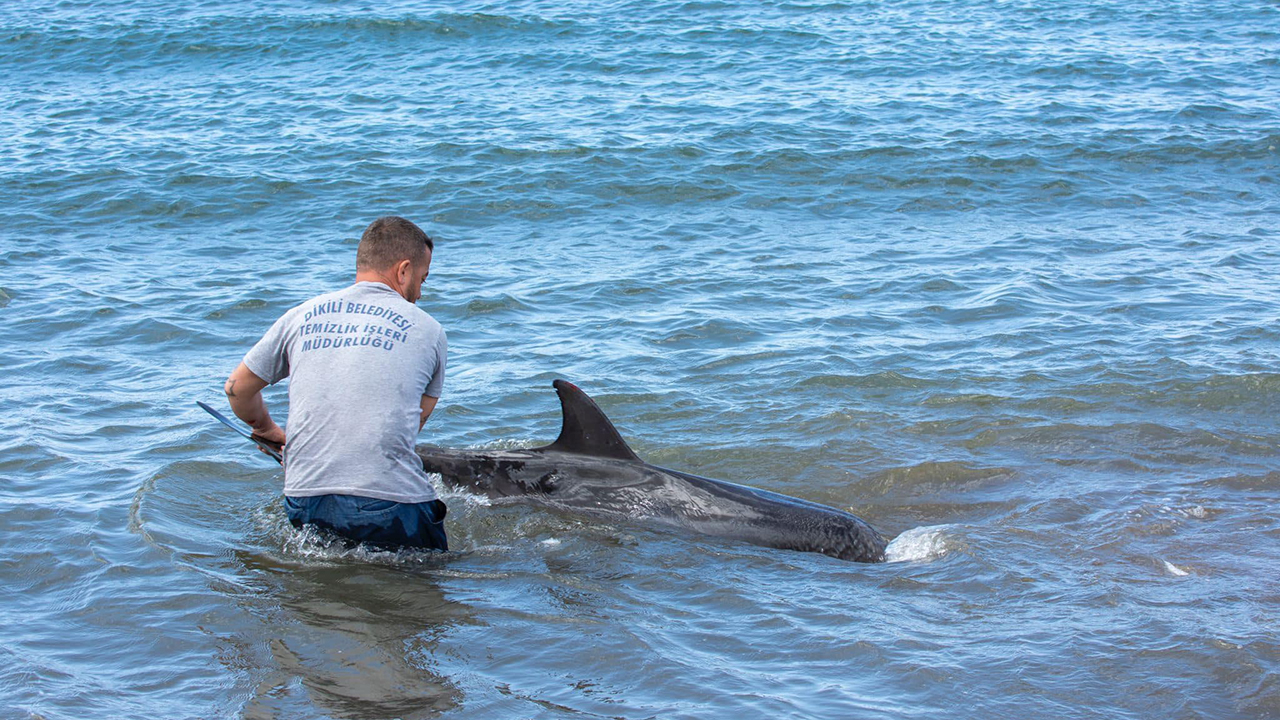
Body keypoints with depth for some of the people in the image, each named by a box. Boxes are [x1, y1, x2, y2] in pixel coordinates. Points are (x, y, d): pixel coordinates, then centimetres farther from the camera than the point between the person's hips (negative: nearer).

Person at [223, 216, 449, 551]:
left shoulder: (300, 316, 13)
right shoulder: (428, 330, 7)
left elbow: (237, 388, 23)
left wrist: (267, 430, 43)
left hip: (304, 506, 4)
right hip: (391, 505, -4)